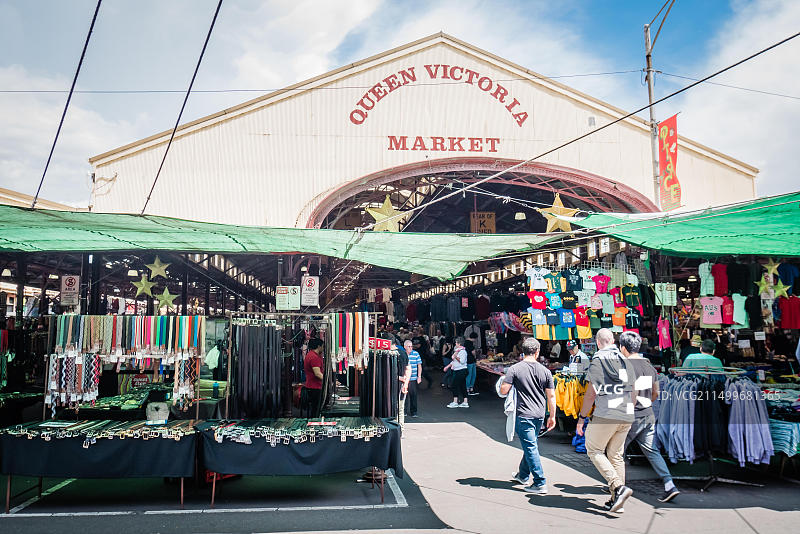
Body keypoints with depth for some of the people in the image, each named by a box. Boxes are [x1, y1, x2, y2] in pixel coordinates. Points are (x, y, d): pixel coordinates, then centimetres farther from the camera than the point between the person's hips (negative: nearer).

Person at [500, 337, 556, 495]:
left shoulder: (514, 369, -10)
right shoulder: (545, 371, 0)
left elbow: (503, 391, -12)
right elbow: (551, 396, 3)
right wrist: (552, 416, 11)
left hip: (524, 415, -5)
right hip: (539, 415, 5)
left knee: (531, 448, -1)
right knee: (531, 445, 20)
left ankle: (540, 484, -1)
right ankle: (523, 475, 36)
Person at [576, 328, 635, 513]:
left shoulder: (597, 360, -5)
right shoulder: (626, 359, 13)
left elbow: (592, 392, -10)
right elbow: (633, 391, 17)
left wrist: (582, 417, -3)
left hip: (606, 414, -6)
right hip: (626, 416, 6)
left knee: (594, 450, 6)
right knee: (616, 454, 14)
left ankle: (618, 487, -10)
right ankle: (616, 501, 14)